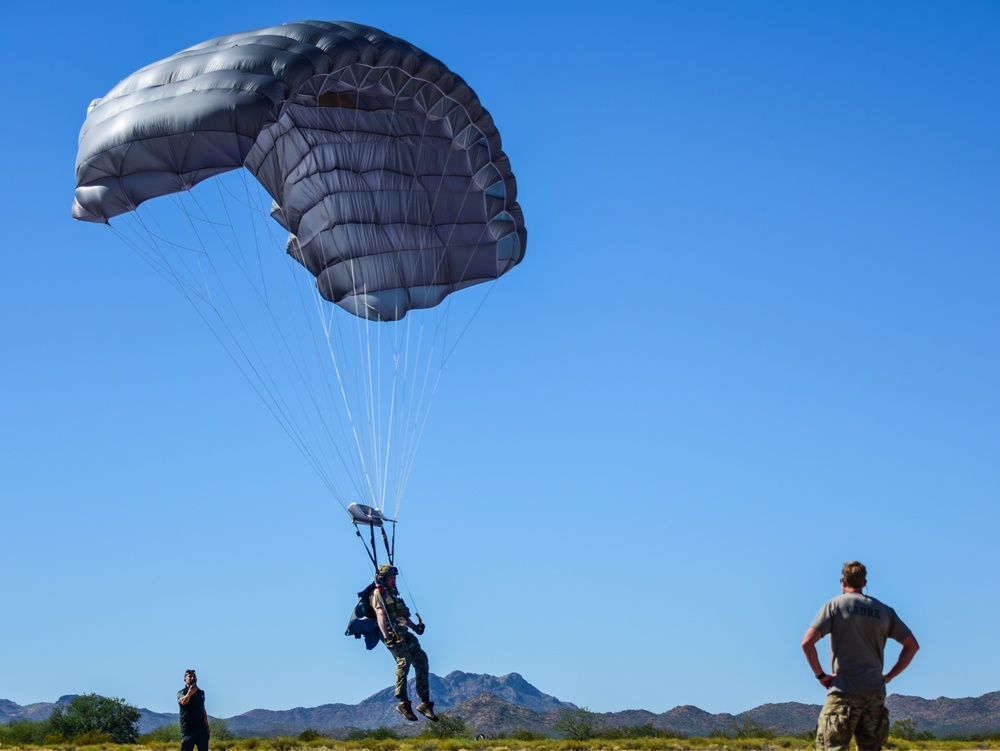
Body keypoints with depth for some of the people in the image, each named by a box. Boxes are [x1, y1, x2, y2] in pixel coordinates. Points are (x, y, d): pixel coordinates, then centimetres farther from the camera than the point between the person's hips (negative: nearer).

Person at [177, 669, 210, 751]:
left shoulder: (201, 693, 14)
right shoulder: (181, 692, -2)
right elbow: (183, 702, -26)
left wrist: (207, 726, 17)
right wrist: (189, 694, -48)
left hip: (202, 729, 5)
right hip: (188, 729, -5)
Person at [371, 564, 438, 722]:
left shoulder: (392, 593, 28)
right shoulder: (378, 593, 1)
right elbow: (380, 615, -12)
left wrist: (414, 626, 12)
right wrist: (386, 636, -24)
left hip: (403, 632, 9)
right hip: (392, 633, -9)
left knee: (421, 659, -2)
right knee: (404, 660, -24)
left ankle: (425, 703, -1)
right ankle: (403, 703, -23)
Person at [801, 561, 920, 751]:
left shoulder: (835, 605, 0)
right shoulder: (884, 611, 13)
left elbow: (807, 642, -10)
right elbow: (912, 645, 16)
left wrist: (820, 675, 0)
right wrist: (889, 675, 14)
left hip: (844, 692, -4)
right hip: (875, 693, 4)